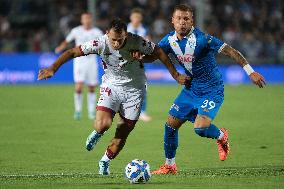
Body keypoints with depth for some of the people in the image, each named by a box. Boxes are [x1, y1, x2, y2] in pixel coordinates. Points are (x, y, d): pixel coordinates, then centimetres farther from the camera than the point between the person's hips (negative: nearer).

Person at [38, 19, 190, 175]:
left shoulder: (137, 42, -21)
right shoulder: (101, 43, -20)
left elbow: (159, 53, -6)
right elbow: (73, 52, -15)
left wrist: (176, 75, 0)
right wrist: (53, 68, -24)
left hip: (134, 90, 0)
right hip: (111, 87, 0)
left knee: (122, 134, 2)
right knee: (102, 125, -23)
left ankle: (105, 162, 28)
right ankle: (97, 133, 15)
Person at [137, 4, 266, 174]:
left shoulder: (201, 39, -25)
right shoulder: (169, 40, -6)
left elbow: (231, 51, -22)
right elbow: (152, 56, 7)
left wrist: (250, 71, -24)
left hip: (212, 90, -6)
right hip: (191, 88, 6)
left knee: (200, 128, -23)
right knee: (171, 125, 4)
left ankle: (221, 137, 12)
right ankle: (169, 166, 23)